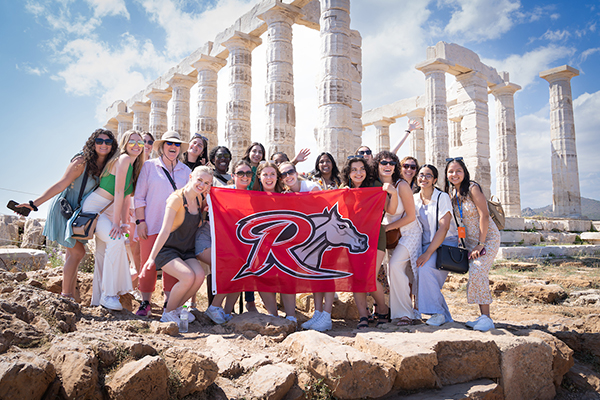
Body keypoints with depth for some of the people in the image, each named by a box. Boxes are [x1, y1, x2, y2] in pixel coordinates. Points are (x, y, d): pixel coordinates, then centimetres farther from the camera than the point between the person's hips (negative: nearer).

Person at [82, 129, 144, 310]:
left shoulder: (134, 166, 13)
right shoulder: (124, 159, -14)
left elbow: (126, 197, 11)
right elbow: (118, 192, -20)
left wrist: (124, 223, 4)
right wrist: (116, 223, -22)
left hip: (107, 212, 10)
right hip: (94, 207, -10)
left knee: (103, 253, 10)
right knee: (116, 240, -27)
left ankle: (98, 299, 19)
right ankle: (108, 294, -20)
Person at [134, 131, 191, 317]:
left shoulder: (185, 171, 13)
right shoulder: (149, 166, 6)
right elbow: (139, 196, 3)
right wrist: (140, 221, -5)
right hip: (151, 224, -2)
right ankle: (145, 303, 11)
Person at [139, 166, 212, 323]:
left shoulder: (199, 199, 5)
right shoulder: (176, 198, -15)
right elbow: (165, 231, -21)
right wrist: (151, 258, -27)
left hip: (187, 251, 6)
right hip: (167, 250, -6)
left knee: (200, 275, -24)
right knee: (188, 277, -29)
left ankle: (175, 308, 1)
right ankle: (168, 313, -3)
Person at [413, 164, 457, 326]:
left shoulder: (442, 197, -8)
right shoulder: (414, 199, 8)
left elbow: (443, 228, -15)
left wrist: (428, 253, -22)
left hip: (446, 243, -5)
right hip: (426, 244, 5)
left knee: (425, 268, -28)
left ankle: (438, 313, -11)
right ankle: (443, 314, 1)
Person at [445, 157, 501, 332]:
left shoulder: (472, 188, -16)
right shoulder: (452, 192, 5)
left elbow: (484, 216, -20)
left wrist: (480, 244, -20)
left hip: (488, 237, -7)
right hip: (470, 240, 7)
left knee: (477, 270, -20)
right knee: (475, 273, 2)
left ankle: (486, 317, -13)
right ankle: (483, 316, 10)